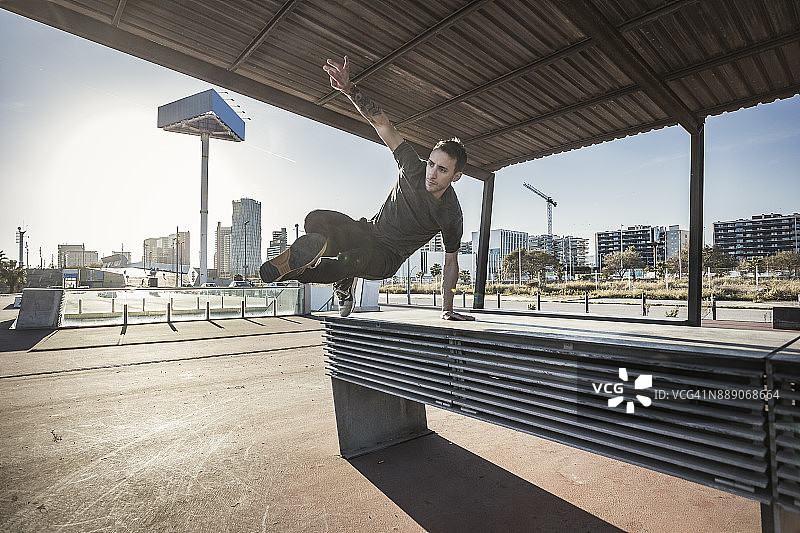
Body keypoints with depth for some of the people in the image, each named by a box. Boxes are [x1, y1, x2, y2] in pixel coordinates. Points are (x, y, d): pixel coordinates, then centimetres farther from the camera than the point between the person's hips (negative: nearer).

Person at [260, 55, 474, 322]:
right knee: (315, 220, -29)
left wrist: (447, 309, 2)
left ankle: (301, 270, -15)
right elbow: (381, 123, -13)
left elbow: (451, 262, 0)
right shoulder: (414, 168, -11)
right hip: (368, 231, 2)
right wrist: (349, 89, -28)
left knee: (357, 259, -40)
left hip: (387, 257, -2)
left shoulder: (452, 216, -13)